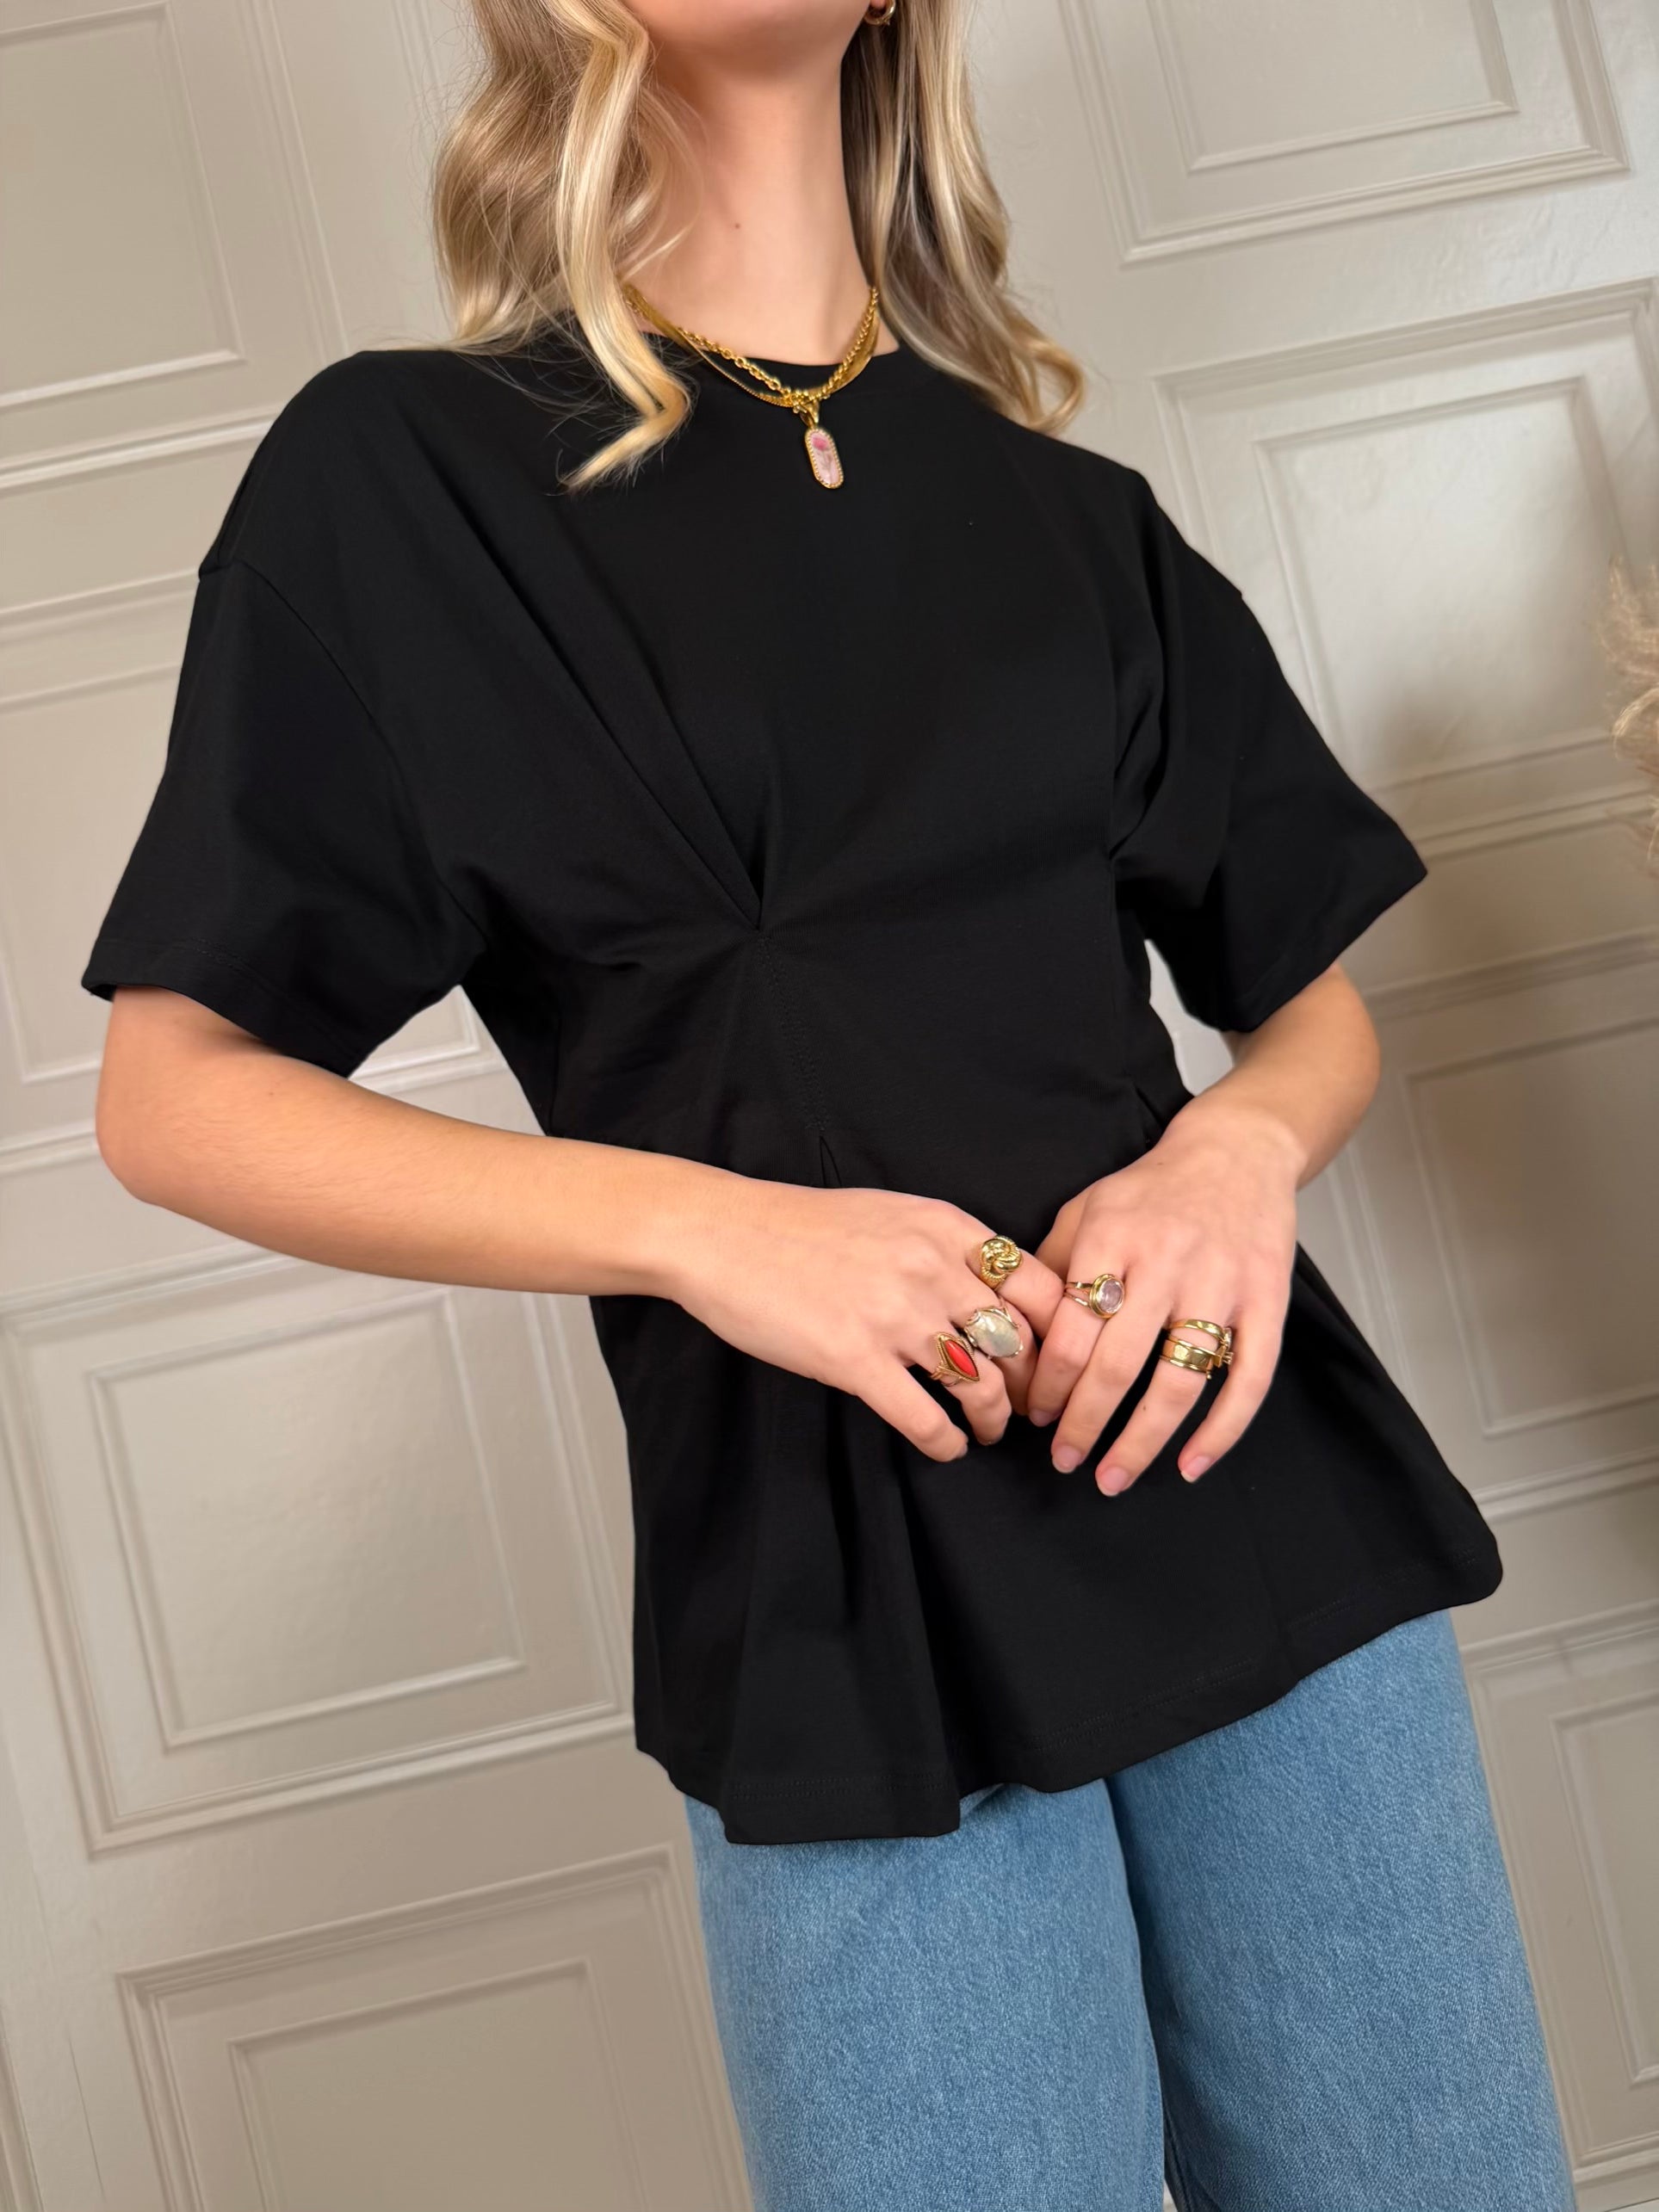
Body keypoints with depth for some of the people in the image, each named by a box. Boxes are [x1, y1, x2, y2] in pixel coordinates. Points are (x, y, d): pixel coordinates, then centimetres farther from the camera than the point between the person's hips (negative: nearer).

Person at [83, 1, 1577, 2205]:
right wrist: (696, 1221, -15)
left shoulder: (1071, 516, 12)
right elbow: (177, 1097, -2)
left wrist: (1242, 1147, -8)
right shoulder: (403, 478, 1)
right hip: (838, 1588, -3)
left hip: (1254, 1486, 4)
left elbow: (1316, 1002, 16)